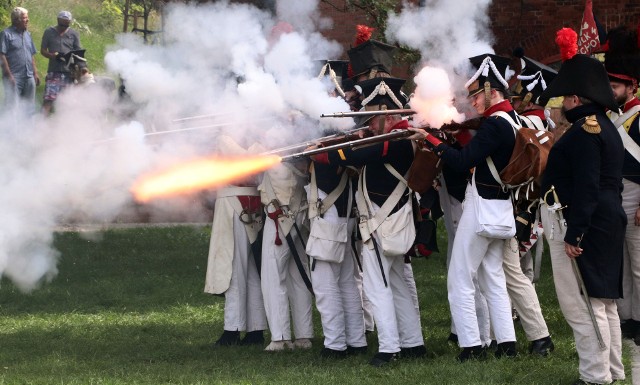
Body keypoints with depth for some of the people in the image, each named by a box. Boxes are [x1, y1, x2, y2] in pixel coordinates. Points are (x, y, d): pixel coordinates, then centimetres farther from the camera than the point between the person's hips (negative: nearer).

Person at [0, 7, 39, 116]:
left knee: (29, 106, 9)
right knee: (12, 106, -7)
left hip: (29, 77, 7)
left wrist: (35, 73, 15)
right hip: (14, 77, -7)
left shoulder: (27, 34, 16)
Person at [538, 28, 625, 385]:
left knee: (582, 304, -7)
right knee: (602, 300, 15)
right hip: (608, 219, 11)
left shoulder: (585, 130, -16)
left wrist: (573, 234, -22)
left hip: (584, 223, -11)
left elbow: (586, 187, -22)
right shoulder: (604, 126, 15)